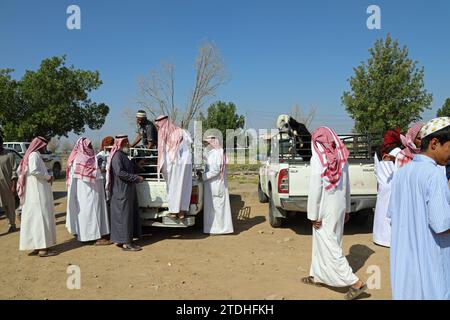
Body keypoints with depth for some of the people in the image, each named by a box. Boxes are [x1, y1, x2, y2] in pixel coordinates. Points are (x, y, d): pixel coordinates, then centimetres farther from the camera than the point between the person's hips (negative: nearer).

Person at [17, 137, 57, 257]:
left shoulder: (30, 155, 16)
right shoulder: (34, 155, -11)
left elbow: (20, 170, 19)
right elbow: (34, 170, -25)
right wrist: (48, 176, -11)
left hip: (33, 192, 10)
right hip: (38, 191, -10)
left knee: (33, 218, 10)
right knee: (40, 217, -8)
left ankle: (36, 246, 15)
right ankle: (42, 248, -7)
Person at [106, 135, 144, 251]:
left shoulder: (123, 155, 17)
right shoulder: (117, 156, -14)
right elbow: (120, 172, -23)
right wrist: (136, 178, -19)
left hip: (128, 190, 10)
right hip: (121, 191, -10)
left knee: (130, 215, 12)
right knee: (124, 215, -5)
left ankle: (123, 240, 20)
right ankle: (125, 243, 1)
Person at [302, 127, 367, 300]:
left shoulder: (318, 159, -18)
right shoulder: (341, 157, 3)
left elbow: (315, 189, -19)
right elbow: (347, 186, 9)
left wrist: (313, 215, -12)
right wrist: (346, 209, 19)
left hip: (325, 210, -7)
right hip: (339, 208, 8)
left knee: (329, 247, 2)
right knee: (322, 243, 19)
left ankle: (355, 282, 2)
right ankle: (317, 276, 33)